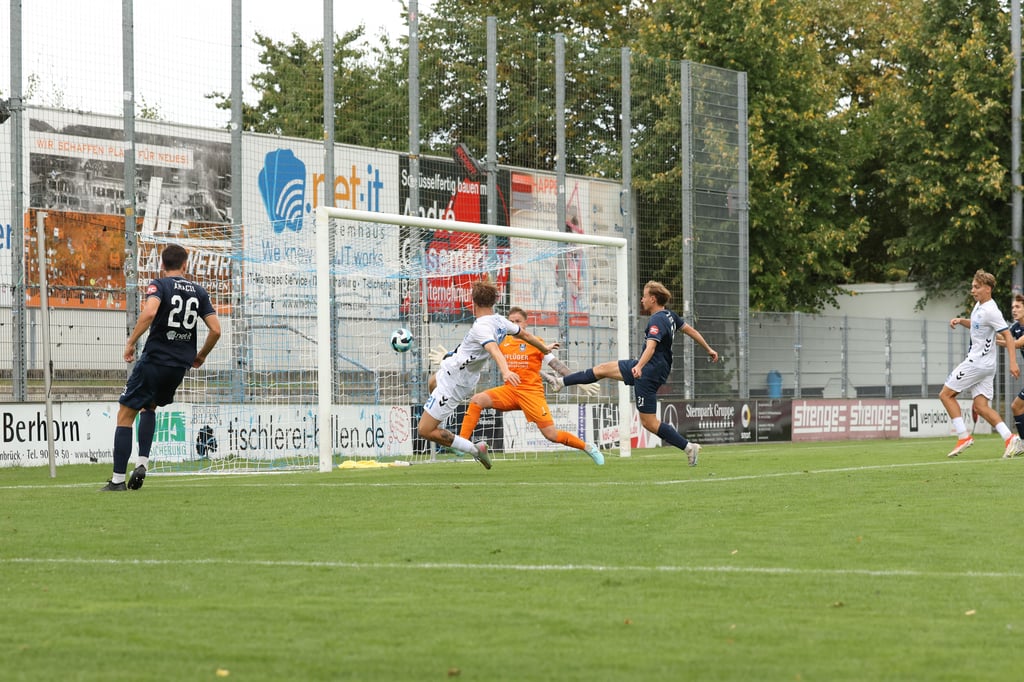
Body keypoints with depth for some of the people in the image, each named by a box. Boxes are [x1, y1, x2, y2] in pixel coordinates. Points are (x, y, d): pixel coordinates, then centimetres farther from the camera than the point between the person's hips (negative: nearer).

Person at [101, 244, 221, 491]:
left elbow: (149, 312, -25)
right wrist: (201, 356, 19)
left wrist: (131, 342, -17)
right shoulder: (199, 292, 10)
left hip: (155, 359, -5)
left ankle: (118, 479, -2)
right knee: (149, 407, 29)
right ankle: (142, 463, 11)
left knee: (125, 415, 4)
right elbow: (215, 330, 4)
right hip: (180, 365, 5)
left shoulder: (159, 285, -4)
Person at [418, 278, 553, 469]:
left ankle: (474, 449, -5)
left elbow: (494, 350, -49)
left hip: (453, 383, -10)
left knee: (424, 430, -8)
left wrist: (505, 371, -67)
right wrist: (544, 348, 28)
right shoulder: (500, 321, -6)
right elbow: (524, 334, 9)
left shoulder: (482, 327, -31)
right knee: (433, 383, 42)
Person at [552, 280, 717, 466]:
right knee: (602, 369, 17)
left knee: (649, 423, -7)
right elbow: (690, 330, 16)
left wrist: (640, 366, -51)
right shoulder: (670, 315, 6)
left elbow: (651, 346, -37)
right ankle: (560, 382, 30)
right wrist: (709, 349, 29)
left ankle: (689, 447, -3)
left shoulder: (657, 321, -22)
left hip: (648, 374, -10)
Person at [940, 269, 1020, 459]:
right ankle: (1009, 438, -7)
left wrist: (1013, 362, -26)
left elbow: (1008, 335, -19)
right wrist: (961, 320, 10)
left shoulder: (991, 311, -17)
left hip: (978, 363, -9)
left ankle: (963, 436, -6)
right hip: (984, 365, 9)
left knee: (945, 394, -3)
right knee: (980, 406, 2)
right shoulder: (979, 305, 11)